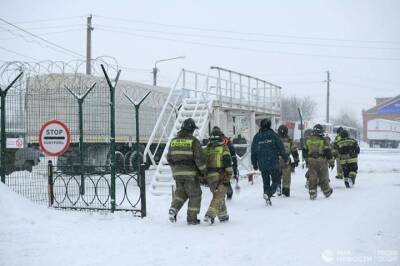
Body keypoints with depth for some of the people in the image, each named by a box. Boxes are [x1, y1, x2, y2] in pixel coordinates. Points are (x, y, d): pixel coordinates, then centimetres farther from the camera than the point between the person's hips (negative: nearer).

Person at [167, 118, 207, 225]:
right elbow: (199, 158, -13)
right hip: (191, 173, -5)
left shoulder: (174, 141, 7)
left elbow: (169, 158, 12)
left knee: (181, 192, 21)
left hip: (177, 172, 5)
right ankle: (192, 218, 9)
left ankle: (174, 208, -4)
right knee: (195, 195, 9)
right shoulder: (194, 141, -10)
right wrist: (204, 171, -1)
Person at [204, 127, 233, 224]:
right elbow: (228, 163, -4)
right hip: (221, 176, -3)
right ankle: (210, 215, -17)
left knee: (218, 196, 13)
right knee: (219, 196, -4)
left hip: (210, 176, 3)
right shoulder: (224, 148, 0)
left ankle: (223, 216, 19)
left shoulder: (207, 149, 6)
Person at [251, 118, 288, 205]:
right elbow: (281, 148, -2)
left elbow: (253, 152, 8)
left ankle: (267, 199, 15)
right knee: (276, 181, 4)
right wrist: (286, 158, 10)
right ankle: (268, 194, -17)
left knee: (266, 182, 15)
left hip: (262, 164, 4)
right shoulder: (273, 135, -4)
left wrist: (254, 164, 17)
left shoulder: (256, 137, 5)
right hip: (273, 163, -3)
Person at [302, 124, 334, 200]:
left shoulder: (309, 140, 4)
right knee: (323, 177, 12)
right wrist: (331, 162, 0)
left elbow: (304, 151, 11)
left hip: (311, 161, 2)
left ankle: (312, 193, 0)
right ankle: (326, 191, 26)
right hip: (321, 161, -2)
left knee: (312, 178, 5)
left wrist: (306, 159, 26)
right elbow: (328, 152, -8)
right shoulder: (323, 140, -7)